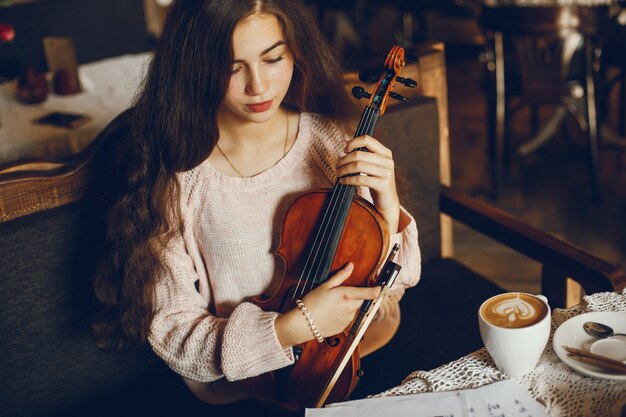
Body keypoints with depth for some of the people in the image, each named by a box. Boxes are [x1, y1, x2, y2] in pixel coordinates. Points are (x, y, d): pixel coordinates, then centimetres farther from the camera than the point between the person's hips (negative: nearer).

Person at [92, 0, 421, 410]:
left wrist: (388, 209, -21)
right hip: (232, 393, -2)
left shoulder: (335, 140, -8)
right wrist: (291, 328, -26)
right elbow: (172, 333, -12)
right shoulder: (170, 173, -17)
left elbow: (388, 285, -1)